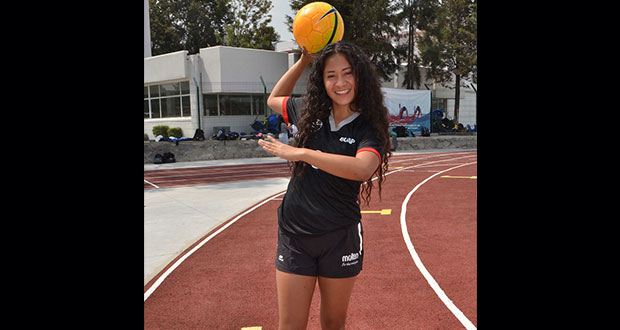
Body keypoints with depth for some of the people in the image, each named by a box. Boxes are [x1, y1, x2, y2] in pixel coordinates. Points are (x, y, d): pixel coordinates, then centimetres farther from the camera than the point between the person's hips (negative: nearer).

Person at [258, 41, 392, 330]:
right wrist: (303, 60, 12)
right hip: (294, 234, 2)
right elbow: (274, 100, 23)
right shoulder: (309, 111, 2)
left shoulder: (369, 129, -9)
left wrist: (300, 153, -30)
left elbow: (362, 168, -31)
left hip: (340, 239, -2)